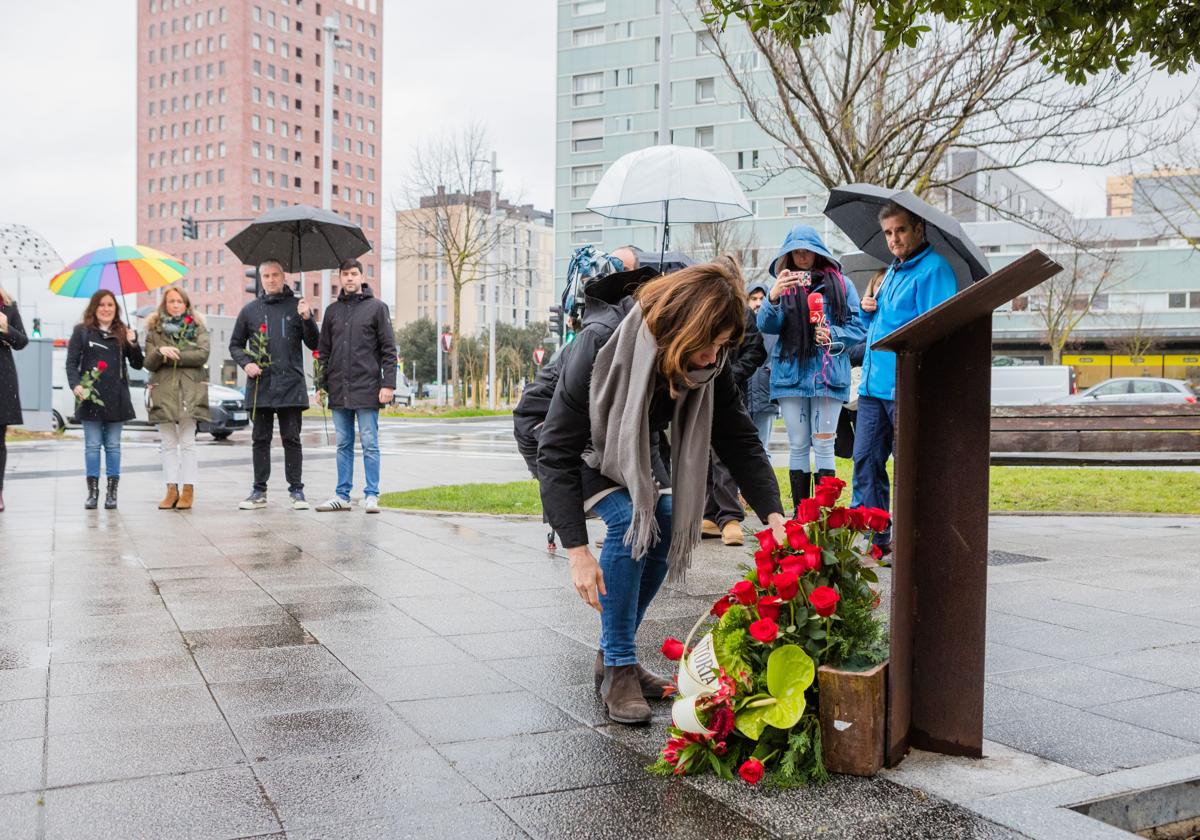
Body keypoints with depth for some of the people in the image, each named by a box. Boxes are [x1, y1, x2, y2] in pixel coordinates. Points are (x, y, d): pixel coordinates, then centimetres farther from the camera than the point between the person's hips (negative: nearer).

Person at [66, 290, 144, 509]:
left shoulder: (123, 333, 9)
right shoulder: (82, 331, 5)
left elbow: (137, 365, 7)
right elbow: (71, 362, 0)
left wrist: (133, 344, -10)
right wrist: (76, 385, -16)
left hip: (116, 398, 1)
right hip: (90, 397, -1)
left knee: (113, 445, 6)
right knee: (92, 445, 3)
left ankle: (112, 492, 11)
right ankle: (92, 491, 9)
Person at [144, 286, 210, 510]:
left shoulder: (198, 328, 10)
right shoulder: (154, 331, 14)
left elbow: (202, 354, -6)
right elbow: (149, 363, 6)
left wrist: (172, 356, -9)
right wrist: (160, 352, -14)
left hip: (189, 391, -2)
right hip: (163, 391, 2)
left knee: (187, 442, -3)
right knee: (168, 443, 3)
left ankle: (188, 490, -1)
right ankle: (172, 489, 7)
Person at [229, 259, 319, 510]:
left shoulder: (297, 306, 5)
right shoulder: (250, 310, 11)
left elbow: (314, 344, 2)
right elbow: (235, 344, 17)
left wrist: (307, 319, -15)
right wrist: (245, 363, -2)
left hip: (291, 385, -2)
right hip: (260, 386, 2)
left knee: (292, 439, 2)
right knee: (260, 439, 7)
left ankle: (296, 490, 8)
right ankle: (259, 491, 14)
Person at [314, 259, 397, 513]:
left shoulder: (376, 307, 2)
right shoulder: (332, 310, 14)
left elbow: (388, 349, -2)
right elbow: (323, 351, 16)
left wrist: (388, 384, -10)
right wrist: (321, 385, 8)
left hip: (367, 389, -4)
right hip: (338, 390, 4)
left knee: (370, 444, 0)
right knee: (344, 445, 9)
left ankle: (371, 495, 5)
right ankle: (342, 495, 14)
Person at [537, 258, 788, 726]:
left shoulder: (710, 365, -24)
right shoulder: (599, 350, -40)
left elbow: (740, 440, -18)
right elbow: (557, 452, -37)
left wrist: (773, 514, -33)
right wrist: (577, 551, -40)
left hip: (636, 448, 6)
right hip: (578, 448, -5)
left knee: (666, 526, -11)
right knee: (630, 520, -26)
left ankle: (615, 653, 7)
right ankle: (617, 669, -14)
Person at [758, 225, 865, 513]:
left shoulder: (840, 284, 7)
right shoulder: (783, 285, 10)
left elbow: (857, 327, 6)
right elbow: (766, 326, -4)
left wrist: (833, 335, -13)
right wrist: (773, 297, -23)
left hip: (828, 373, -2)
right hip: (791, 373, 2)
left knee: (823, 444, -4)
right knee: (798, 445, 5)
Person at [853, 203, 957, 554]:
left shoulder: (934, 269, -8)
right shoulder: (892, 271, 20)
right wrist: (868, 310, 7)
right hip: (873, 386, 9)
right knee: (865, 459, 7)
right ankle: (870, 533, 13)